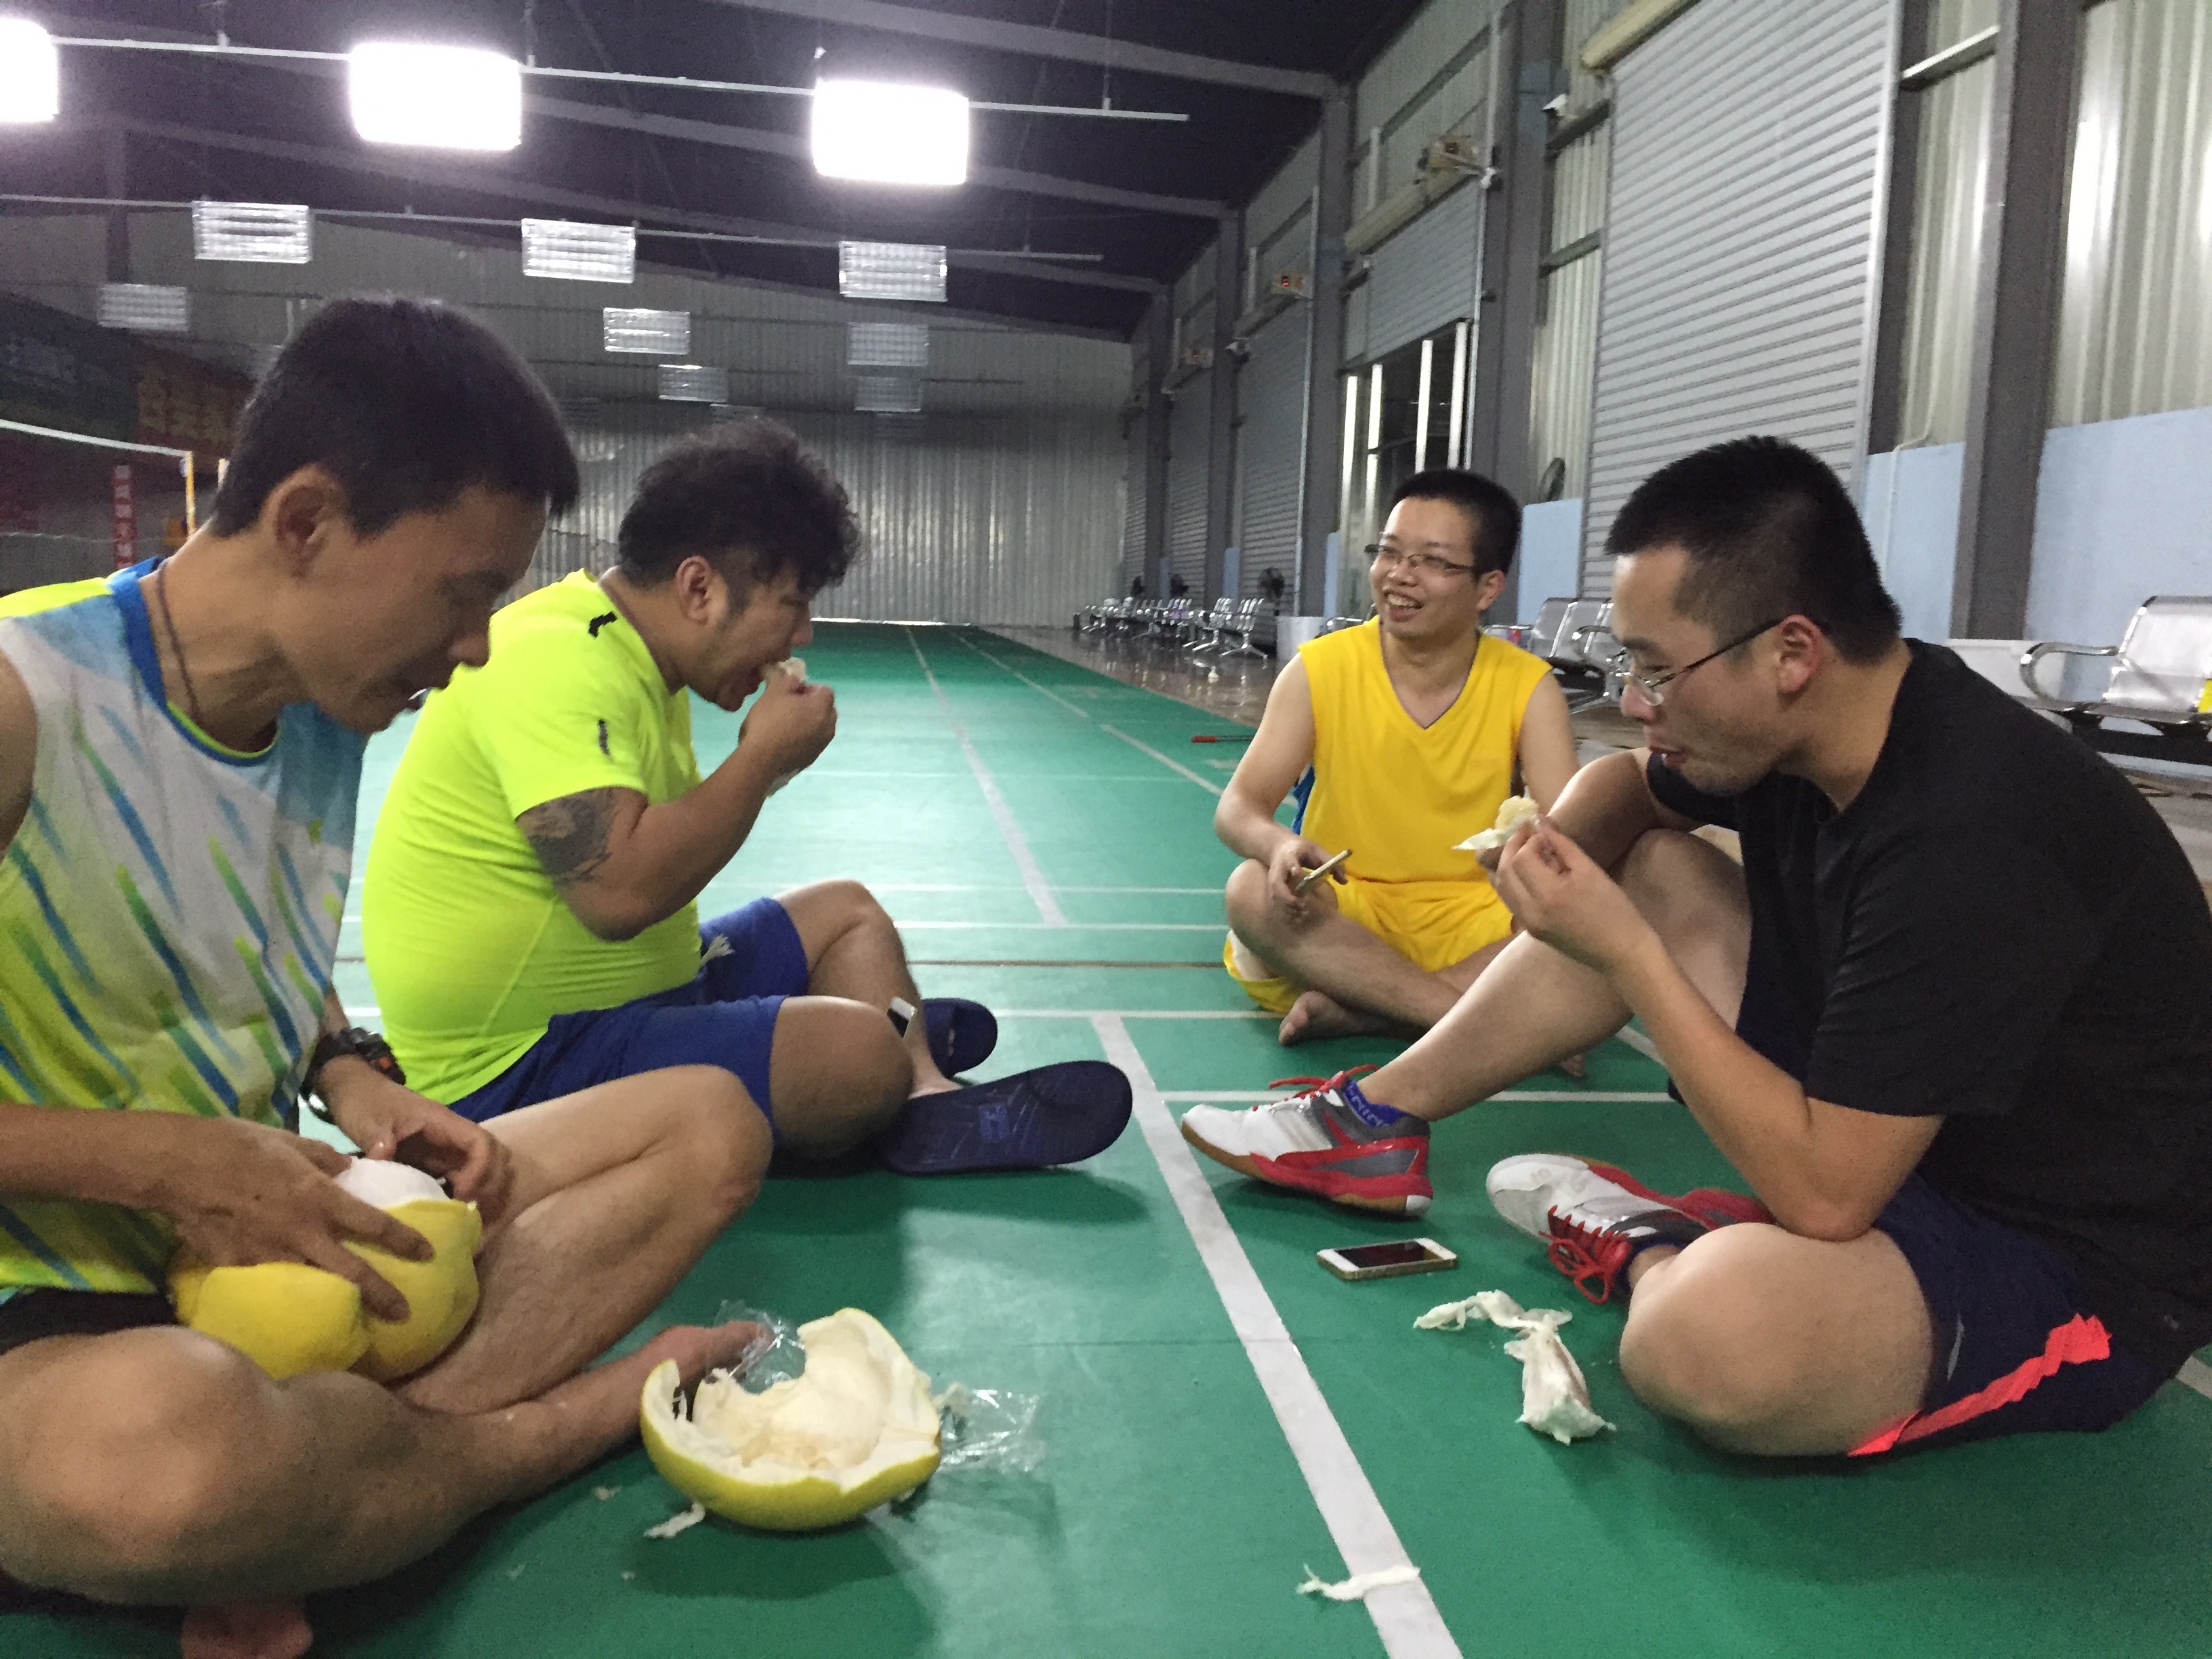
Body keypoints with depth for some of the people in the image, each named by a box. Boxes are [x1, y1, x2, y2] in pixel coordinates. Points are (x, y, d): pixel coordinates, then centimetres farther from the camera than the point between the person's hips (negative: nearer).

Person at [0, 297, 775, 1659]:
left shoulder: (327, 715, 4)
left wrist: (352, 1081, -2)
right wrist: (165, 1159, -21)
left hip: (290, 1236, 8)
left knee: (706, 1124, -1)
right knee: (159, 1444, -43)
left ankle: (334, 1491, -18)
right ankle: (565, 1420, -10)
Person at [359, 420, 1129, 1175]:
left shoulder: (632, 655, 9)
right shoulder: (556, 661, -22)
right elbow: (620, 891, -33)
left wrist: (760, 762, 0)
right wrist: (764, 754, -21)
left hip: (632, 989, 11)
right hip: (513, 1071, -11)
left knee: (847, 910, 16)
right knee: (861, 1052, -24)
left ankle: (931, 1108, -1)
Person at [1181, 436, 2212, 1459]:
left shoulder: (1966, 836, -32)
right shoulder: (1782, 730, -6)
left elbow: (1824, 1191, -31)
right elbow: (1631, 785, 16)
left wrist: (1622, 951, -27)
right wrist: (1563, 840, -8)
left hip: (2078, 1265, -8)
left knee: (1707, 1331, -39)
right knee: (1652, 869, 6)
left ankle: (1640, 1246, -3)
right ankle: (1372, 1117, 14)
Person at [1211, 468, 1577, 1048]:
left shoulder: (1527, 687, -5)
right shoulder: (1321, 668, -6)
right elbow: (1238, 806, -11)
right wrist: (1282, 846, -35)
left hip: (1469, 925, 1)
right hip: (1341, 917, 0)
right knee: (1254, 888, -32)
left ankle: (1353, 1010, -25)